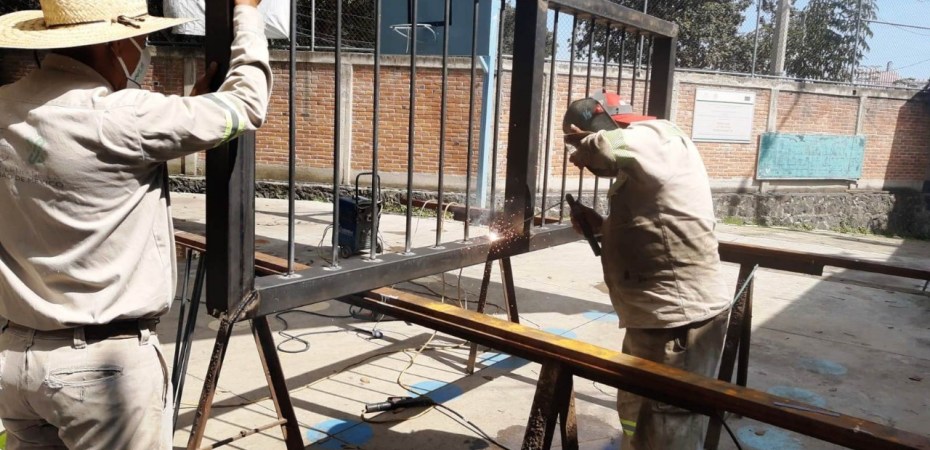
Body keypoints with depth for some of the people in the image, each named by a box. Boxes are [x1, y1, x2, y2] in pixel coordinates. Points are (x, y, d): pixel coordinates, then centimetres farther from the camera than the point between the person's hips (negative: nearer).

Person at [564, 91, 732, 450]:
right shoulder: (638, 170, 18)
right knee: (635, 416, 23)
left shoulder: (656, 137, -12)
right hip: (657, 318, 11)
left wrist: (585, 145, -11)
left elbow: (610, 148, -33)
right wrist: (601, 226, 11)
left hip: (680, 322, -11)